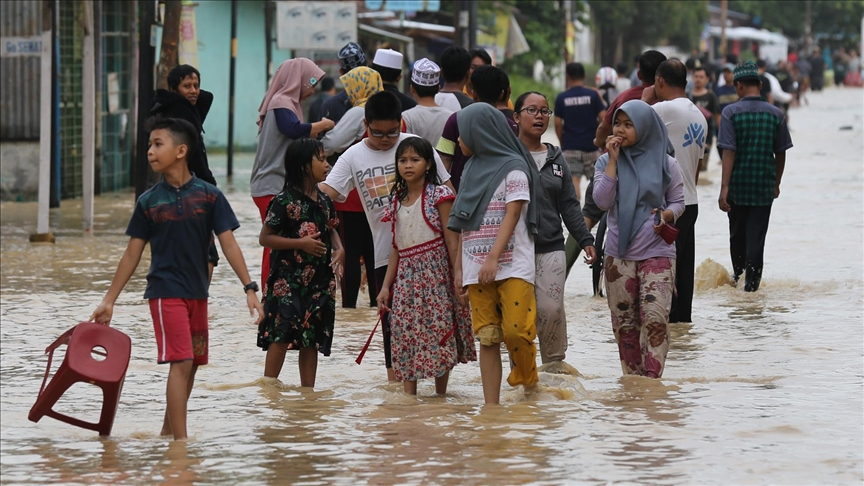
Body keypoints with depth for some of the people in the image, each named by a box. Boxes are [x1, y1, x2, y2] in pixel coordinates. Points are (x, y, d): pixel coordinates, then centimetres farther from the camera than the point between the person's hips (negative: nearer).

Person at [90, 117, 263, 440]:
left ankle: (167, 431, 28)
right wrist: (109, 300, 2)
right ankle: (181, 441, -14)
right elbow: (132, 255, 3)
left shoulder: (209, 196, -2)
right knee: (181, 362, -13)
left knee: (192, 364, 11)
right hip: (165, 291, -3)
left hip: (197, 292, 3)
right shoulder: (149, 201, -2)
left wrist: (249, 288, -11)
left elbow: (228, 244, -3)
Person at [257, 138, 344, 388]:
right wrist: (301, 243, -18)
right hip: (287, 280, -6)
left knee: (312, 338, 10)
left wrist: (338, 248, 1)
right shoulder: (285, 201, -12)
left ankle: (308, 389, 17)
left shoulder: (325, 201, 8)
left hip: (319, 280, 6)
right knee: (281, 335, -7)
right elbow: (265, 238, -11)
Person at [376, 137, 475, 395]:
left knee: (438, 331, -3)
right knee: (405, 335, 1)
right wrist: (386, 286, 10)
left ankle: (441, 395, 6)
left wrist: (458, 277, -13)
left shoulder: (439, 195, -4)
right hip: (406, 277, 5)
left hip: (435, 275, -5)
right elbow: (396, 248, 14)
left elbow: (452, 240, -7)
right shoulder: (397, 201, 12)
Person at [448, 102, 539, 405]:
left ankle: (531, 388, 8)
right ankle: (491, 405, 0)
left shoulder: (513, 169, -1)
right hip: (477, 270, 6)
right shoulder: (472, 170, 18)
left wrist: (493, 258, -20)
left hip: (513, 266, -5)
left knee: (515, 331, -15)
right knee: (487, 337, 0)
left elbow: (511, 216, -10)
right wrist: (460, 268, 12)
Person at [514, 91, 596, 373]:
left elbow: (569, 205, 17)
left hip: (550, 247, 3)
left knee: (552, 308, -8)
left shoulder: (556, 159, 15)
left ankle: (554, 361, 9)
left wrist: (585, 239, 8)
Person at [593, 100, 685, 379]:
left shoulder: (665, 164, 2)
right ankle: (631, 379, 15)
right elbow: (602, 201, -8)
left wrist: (666, 215, -13)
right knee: (624, 321, 5)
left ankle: (652, 380, -14)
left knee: (655, 317, -15)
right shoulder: (607, 162, 5)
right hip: (619, 254, 2)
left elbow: (677, 202, 9)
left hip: (656, 253, -2)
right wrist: (613, 160, -9)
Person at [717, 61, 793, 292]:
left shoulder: (731, 112, -9)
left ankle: (737, 272, 34)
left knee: (737, 232, 18)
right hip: (764, 185, 1)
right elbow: (781, 153, 4)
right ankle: (752, 280, 0)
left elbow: (728, 151, -15)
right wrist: (776, 184, 18)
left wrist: (724, 187, -17)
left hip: (738, 184, -1)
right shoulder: (776, 114, -2)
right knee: (757, 234, 4)